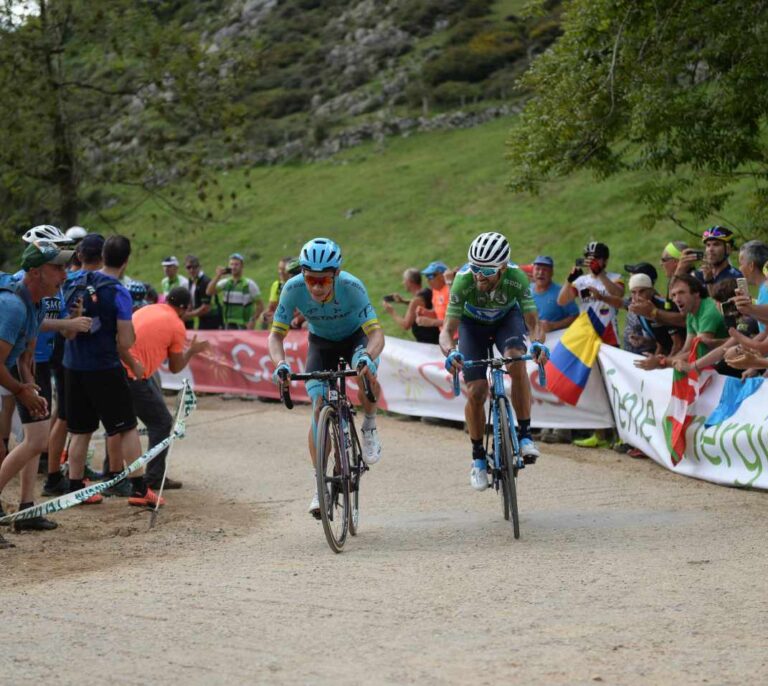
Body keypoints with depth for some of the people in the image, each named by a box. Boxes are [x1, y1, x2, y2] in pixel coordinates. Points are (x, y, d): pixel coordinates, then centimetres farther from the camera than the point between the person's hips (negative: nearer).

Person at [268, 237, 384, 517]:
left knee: (366, 374, -35)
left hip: (356, 337, -2)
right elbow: (276, 334, -23)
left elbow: (376, 332, -37)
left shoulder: (351, 287, -35)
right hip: (321, 342, 2)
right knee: (319, 406, -14)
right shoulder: (293, 289, -30)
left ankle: (370, 427, -5)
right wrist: (280, 363, -43)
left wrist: (367, 357, -58)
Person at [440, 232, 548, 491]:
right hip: (473, 324, 0)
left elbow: (533, 323, -31)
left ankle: (525, 434, -22)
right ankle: (478, 457, 9)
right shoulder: (463, 281, -35)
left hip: (507, 319, 0)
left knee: (516, 361, -32)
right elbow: (448, 329, -34)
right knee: (476, 392, -12)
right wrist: (450, 352, -55)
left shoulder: (517, 278, -34)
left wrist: (538, 343, -53)